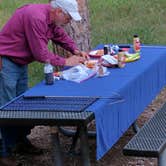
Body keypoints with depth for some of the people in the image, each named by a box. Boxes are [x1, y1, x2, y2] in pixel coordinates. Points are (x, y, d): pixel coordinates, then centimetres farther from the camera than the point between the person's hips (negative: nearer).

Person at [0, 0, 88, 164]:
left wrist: (76, 50, 2)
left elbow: (61, 35, 18)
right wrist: (65, 62, -16)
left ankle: (21, 141, 29)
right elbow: (41, 54, -27)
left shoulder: (51, 17, 0)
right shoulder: (36, 18, -29)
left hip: (20, 63, 10)